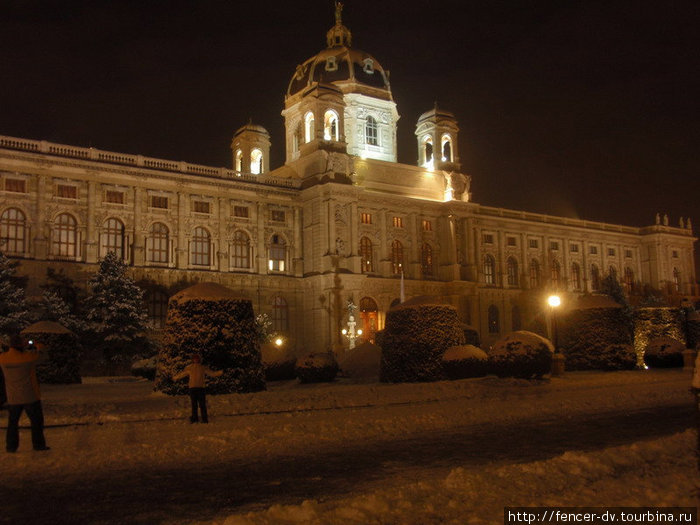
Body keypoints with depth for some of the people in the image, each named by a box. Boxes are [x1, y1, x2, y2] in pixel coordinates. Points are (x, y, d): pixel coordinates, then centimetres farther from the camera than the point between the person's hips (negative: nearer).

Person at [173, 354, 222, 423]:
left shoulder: (189, 368, 7)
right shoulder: (203, 368, 7)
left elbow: (181, 374, 18)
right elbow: (212, 373, 13)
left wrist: (175, 378, 37)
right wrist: (221, 372, 28)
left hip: (192, 388, 0)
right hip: (201, 388, 0)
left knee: (194, 404, 5)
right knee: (202, 404, 2)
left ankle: (194, 418, -4)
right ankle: (204, 419, -3)